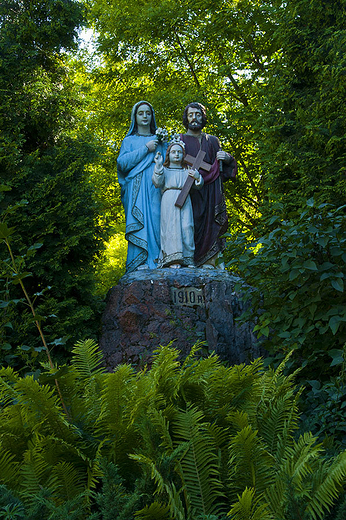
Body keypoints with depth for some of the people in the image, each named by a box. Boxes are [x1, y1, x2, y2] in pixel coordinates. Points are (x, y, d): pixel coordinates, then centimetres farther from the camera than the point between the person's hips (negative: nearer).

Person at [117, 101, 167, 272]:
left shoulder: (160, 140, 24)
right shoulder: (129, 140, 17)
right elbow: (122, 163, 0)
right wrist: (145, 149, -2)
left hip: (156, 187, 2)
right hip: (137, 188, -2)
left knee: (157, 219, -11)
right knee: (140, 222, -15)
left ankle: (158, 261, -14)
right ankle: (141, 263, -20)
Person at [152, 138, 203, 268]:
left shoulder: (187, 171, 21)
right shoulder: (164, 170, 16)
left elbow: (198, 186, 13)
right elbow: (157, 183, -1)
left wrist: (197, 177, -9)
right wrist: (158, 165, -8)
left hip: (184, 202, 2)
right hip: (169, 202, -2)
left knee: (186, 227, -9)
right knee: (171, 227, -12)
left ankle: (188, 259, -7)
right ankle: (173, 260, -16)